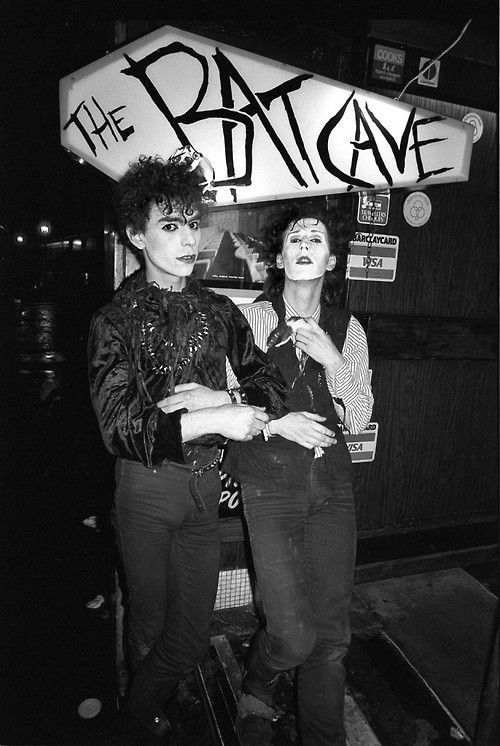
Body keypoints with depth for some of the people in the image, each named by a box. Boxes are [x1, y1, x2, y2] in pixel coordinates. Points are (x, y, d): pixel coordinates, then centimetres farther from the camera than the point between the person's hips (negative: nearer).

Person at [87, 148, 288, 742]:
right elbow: (120, 428, -19)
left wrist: (217, 397, -18)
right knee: (150, 620, 19)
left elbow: (272, 386, 0)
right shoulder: (115, 321, -10)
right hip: (145, 486, -3)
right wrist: (216, 420, -26)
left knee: (196, 625, 15)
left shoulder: (219, 311, 3)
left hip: (204, 483, 3)